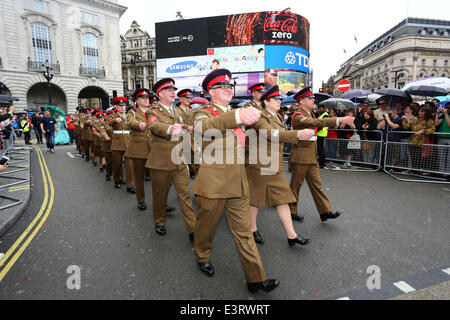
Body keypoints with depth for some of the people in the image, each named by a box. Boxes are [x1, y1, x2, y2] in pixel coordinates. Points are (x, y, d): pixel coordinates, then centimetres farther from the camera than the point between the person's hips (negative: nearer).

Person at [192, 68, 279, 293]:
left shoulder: (236, 113, 13)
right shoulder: (204, 113, -7)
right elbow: (205, 127, -33)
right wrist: (237, 116, -50)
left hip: (238, 184, 5)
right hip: (212, 184, -4)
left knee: (244, 232, 9)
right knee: (207, 225, 16)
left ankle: (256, 278, 19)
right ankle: (203, 257, 44)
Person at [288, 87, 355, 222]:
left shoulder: (309, 114, 16)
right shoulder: (298, 116, -15)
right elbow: (317, 122, -29)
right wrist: (340, 120, -34)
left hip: (312, 158, 9)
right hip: (300, 158, -9)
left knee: (316, 184, 9)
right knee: (295, 185, 4)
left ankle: (325, 211, 14)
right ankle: (291, 211, 18)